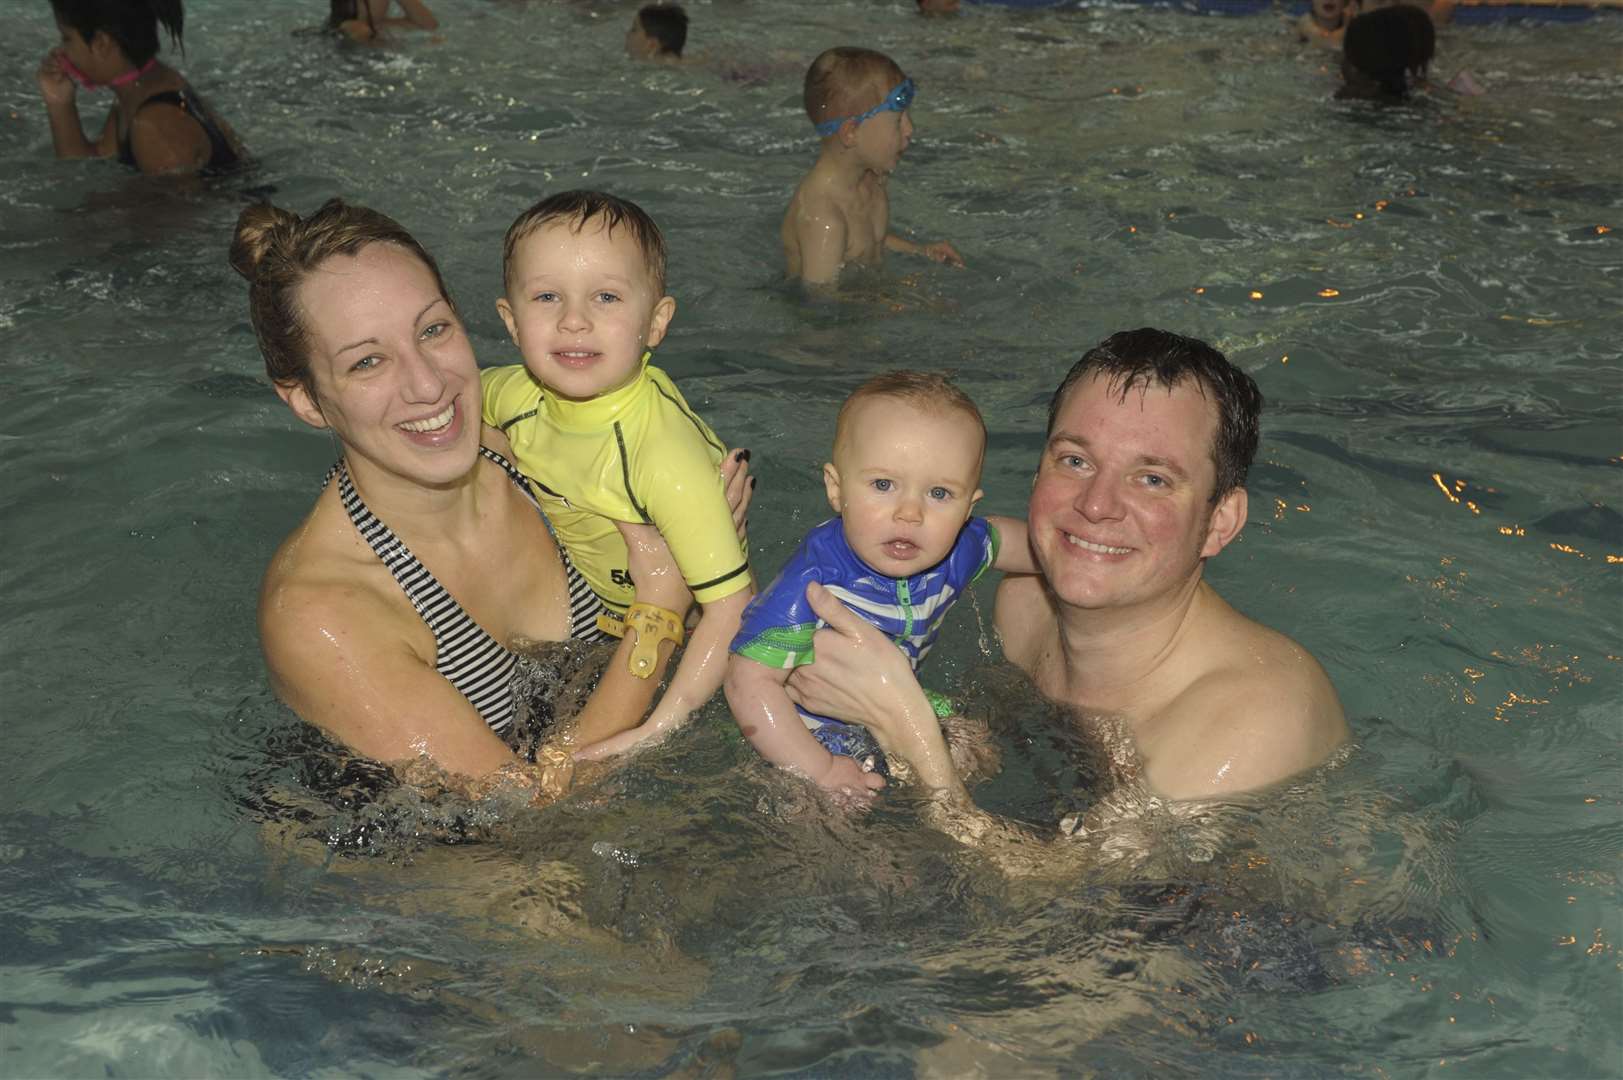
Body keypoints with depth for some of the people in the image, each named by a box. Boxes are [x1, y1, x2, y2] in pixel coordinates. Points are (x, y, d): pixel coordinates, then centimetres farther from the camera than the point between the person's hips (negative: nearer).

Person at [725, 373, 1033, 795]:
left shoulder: (957, 550, -16)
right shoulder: (814, 581, -37)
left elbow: (1002, 537, 10)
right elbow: (751, 683, -36)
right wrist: (819, 769, -35)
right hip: (804, 731, -5)